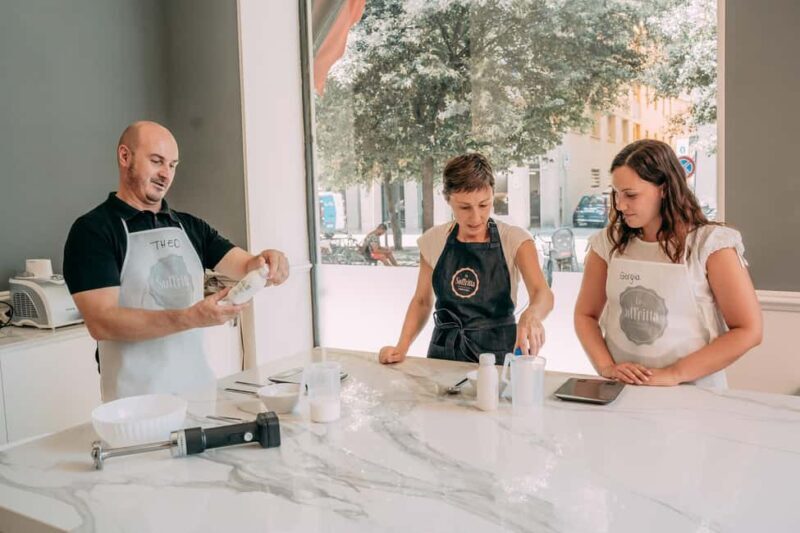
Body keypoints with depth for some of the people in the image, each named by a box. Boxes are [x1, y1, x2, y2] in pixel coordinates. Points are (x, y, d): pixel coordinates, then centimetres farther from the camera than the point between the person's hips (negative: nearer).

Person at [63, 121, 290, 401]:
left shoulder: (189, 227, 9)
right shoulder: (92, 230, -8)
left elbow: (246, 267, 1)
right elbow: (102, 322, -19)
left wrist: (267, 262, -23)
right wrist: (190, 318, -30)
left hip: (199, 385, 5)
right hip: (137, 397, -5)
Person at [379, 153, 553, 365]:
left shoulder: (515, 239, -6)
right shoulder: (433, 240, 3)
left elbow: (543, 293, -20)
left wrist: (531, 314, -45)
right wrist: (402, 347, -2)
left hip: (499, 353, -2)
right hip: (444, 354, 2)